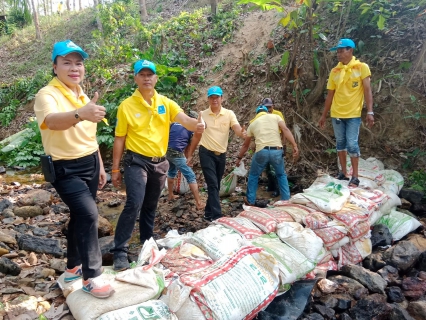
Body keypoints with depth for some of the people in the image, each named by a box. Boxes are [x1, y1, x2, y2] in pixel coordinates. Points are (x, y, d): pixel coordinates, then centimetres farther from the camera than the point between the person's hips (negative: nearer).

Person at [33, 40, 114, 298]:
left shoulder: (83, 97, 9)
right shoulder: (47, 95, -16)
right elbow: (52, 122, -40)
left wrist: (100, 165, 18)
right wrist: (80, 114, -60)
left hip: (90, 164, 8)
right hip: (65, 169, -7)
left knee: (81, 216, 15)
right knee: (89, 214, -21)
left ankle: (73, 267, 33)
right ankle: (91, 277, -5)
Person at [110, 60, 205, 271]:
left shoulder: (166, 103, 2)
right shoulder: (126, 106, -6)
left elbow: (184, 120, -14)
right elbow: (119, 139, -3)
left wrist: (197, 125, -37)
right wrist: (115, 169, -3)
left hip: (160, 162, 4)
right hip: (136, 161, -4)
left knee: (150, 206, 17)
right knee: (134, 204, -18)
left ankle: (148, 243, 34)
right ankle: (120, 251, -8)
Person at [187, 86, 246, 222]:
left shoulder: (229, 114, -1)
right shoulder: (202, 115, 0)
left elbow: (237, 128, -17)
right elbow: (197, 136, 7)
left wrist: (241, 133, -42)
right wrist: (190, 154, 8)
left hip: (221, 154, 3)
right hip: (206, 153, -3)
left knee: (216, 185, 12)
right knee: (213, 184, -12)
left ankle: (208, 213, 27)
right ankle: (216, 215, -11)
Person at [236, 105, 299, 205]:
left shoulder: (253, 123, 21)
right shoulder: (275, 117, 17)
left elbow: (245, 145, 27)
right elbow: (285, 130, -1)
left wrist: (239, 157, 39)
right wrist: (295, 146, -7)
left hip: (262, 151, 0)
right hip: (277, 151, 0)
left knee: (253, 175, 22)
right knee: (281, 175, 24)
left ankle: (250, 201, 25)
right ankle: (286, 199, 23)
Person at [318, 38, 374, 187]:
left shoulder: (362, 67, -4)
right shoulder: (334, 71, 5)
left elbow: (367, 90, -7)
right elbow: (330, 95, 9)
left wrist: (370, 111, -15)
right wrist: (324, 115, 10)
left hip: (353, 114, -4)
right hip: (336, 114, 4)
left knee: (352, 144, -7)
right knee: (340, 143, 10)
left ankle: (355, 176, 4)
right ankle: (343, 173, 22)